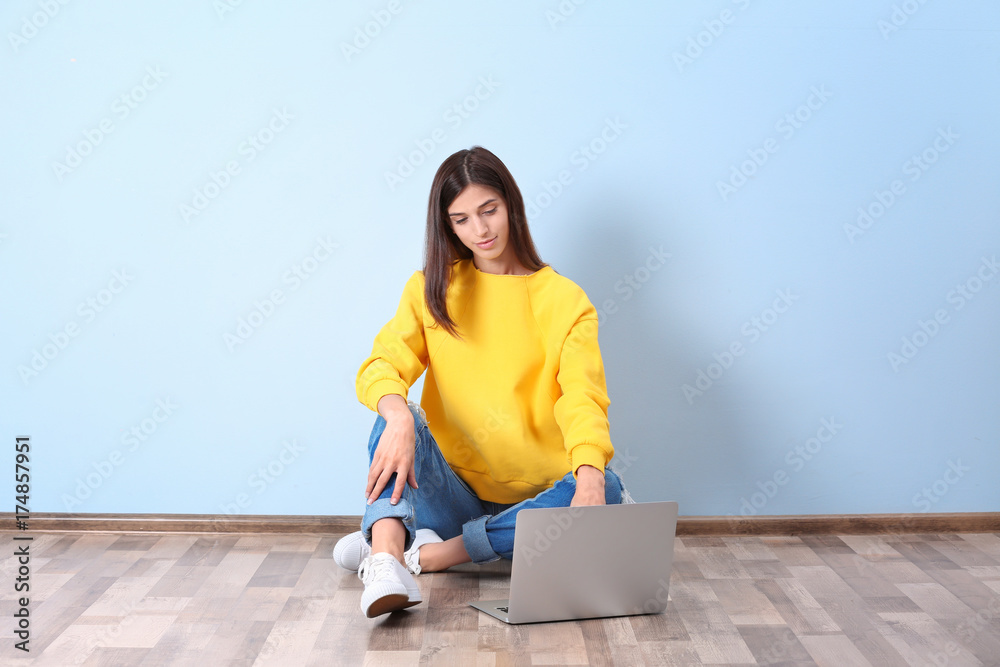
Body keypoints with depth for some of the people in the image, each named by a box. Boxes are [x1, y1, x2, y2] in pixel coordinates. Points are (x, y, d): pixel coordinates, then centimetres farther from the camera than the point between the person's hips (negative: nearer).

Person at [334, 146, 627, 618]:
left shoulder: (564, 300, 2)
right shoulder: (431, 288, 8)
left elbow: (582, 398, -12)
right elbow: (381, 366, -8)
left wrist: (590, 472, -34)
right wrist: (398, 416, -32)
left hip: (532, 498, 0)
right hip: (451, 488, 1)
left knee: (606, 491, -30)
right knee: (396, 415, -26)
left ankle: (426, 553, -30)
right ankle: (386, 565, -48)